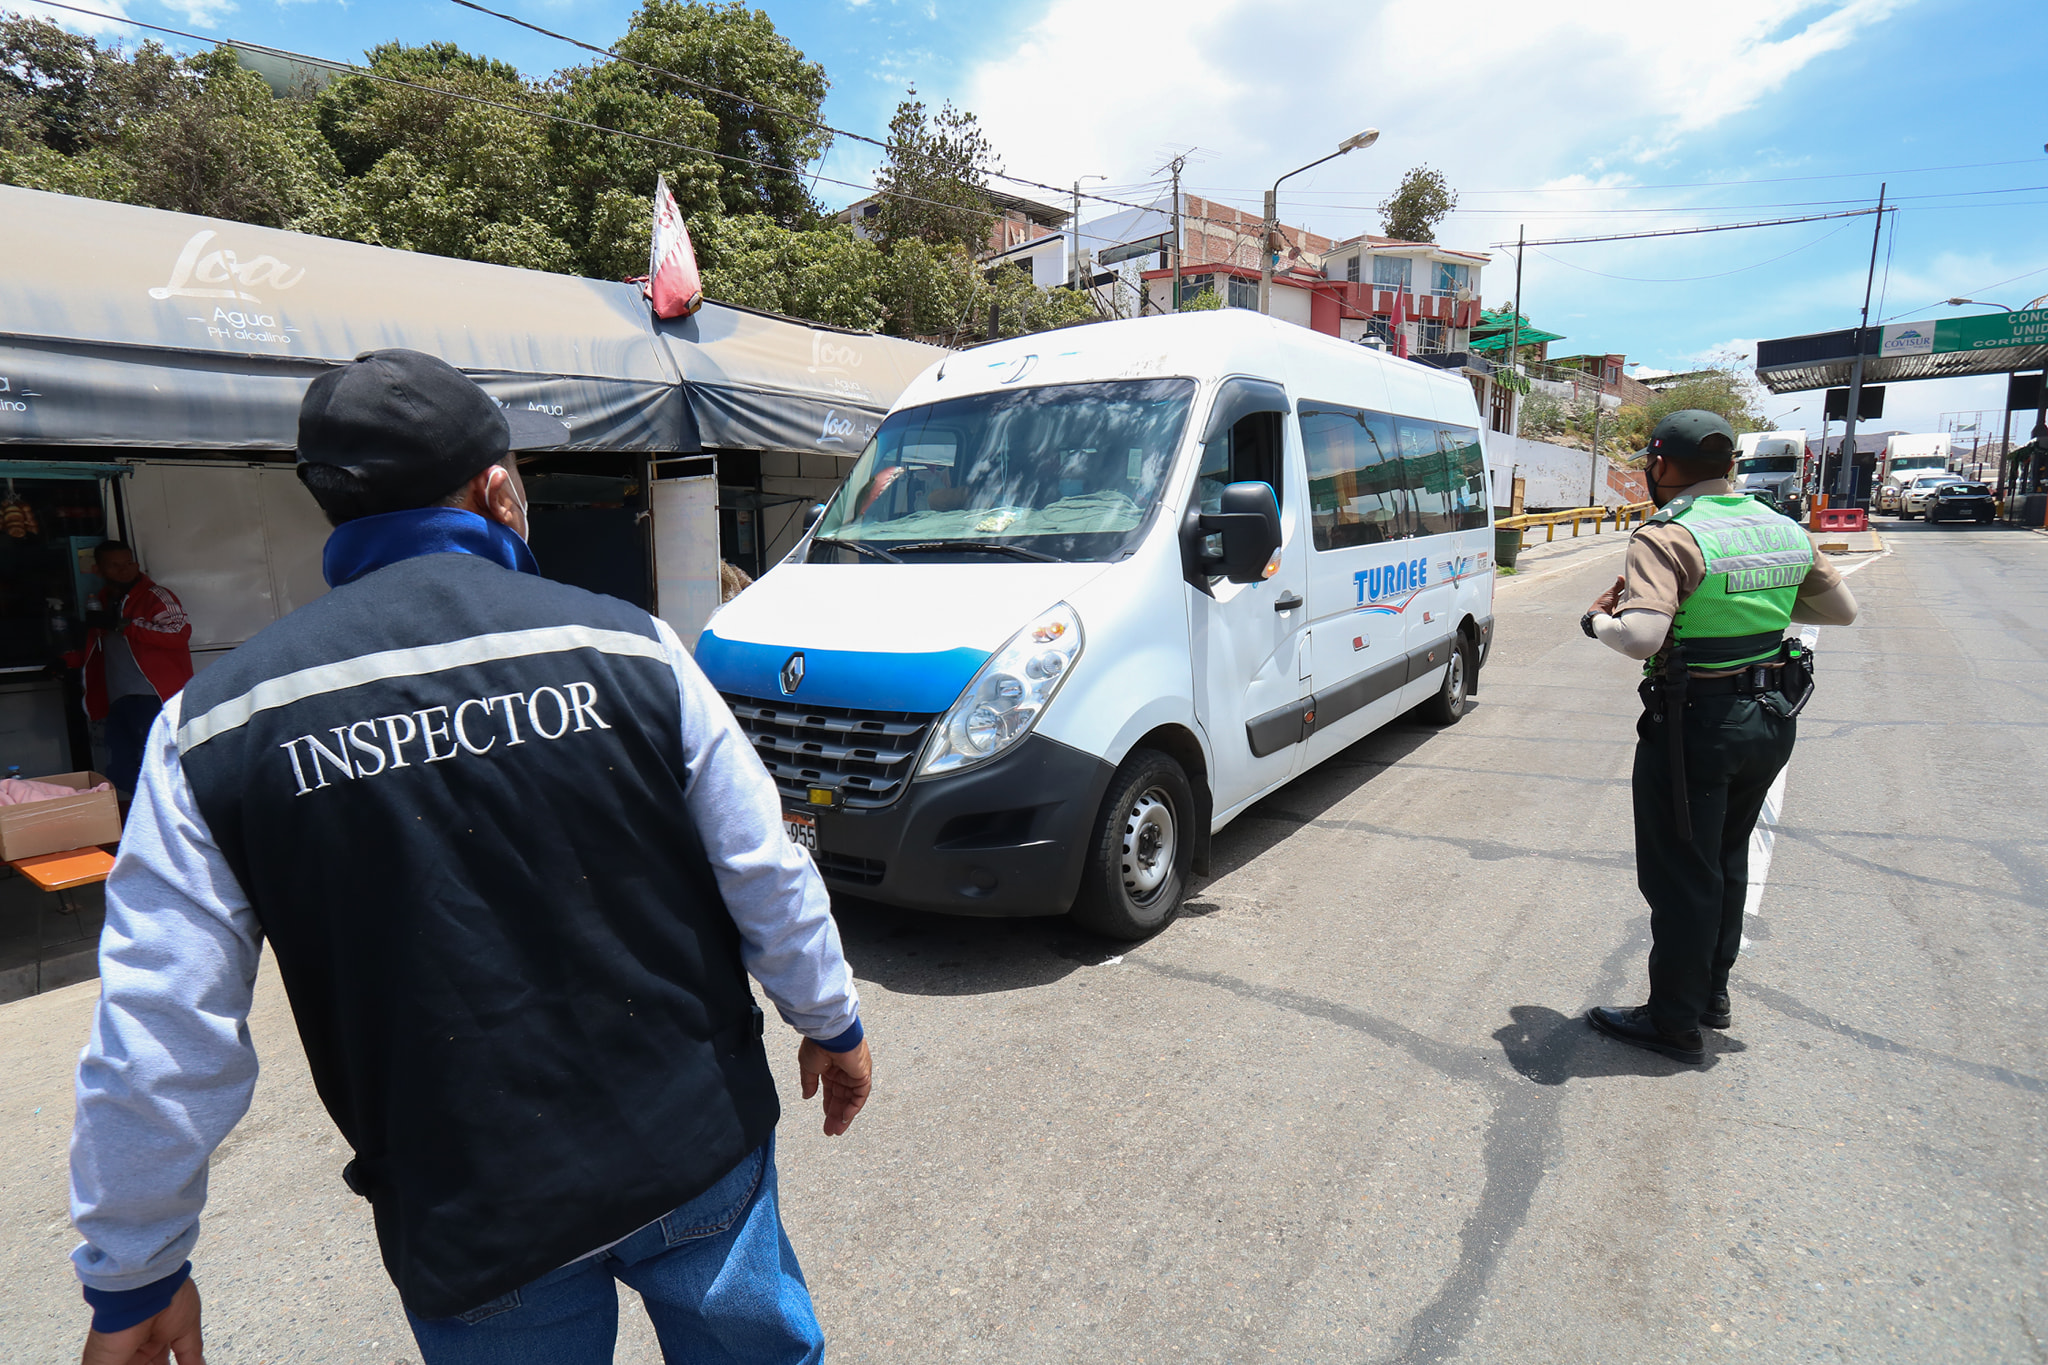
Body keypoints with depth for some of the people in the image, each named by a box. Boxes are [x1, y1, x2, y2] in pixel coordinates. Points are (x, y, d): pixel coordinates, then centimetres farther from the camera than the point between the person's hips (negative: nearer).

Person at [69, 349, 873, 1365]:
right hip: (701, 1159, 0)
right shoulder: (621, 645, -12)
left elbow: (157, 1031, -4)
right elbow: (766, 872, -7)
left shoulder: (218, 726, -8)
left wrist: (130, 1275, 11)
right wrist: (832, 1020, 9)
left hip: (469, 1232, 1)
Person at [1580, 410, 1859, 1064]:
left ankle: (1675, 1023, 20)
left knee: (1680, 876, 6)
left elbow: (1641, 638, -32)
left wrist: (1597, 619, -13)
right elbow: (1844, 610, 16)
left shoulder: (1668, 537, -19)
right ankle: (1712, 992, 39)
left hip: (1696, 727, -8)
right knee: (1726, 860, 24)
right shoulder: (1786, 531, 5)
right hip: (1773, 718, 8)